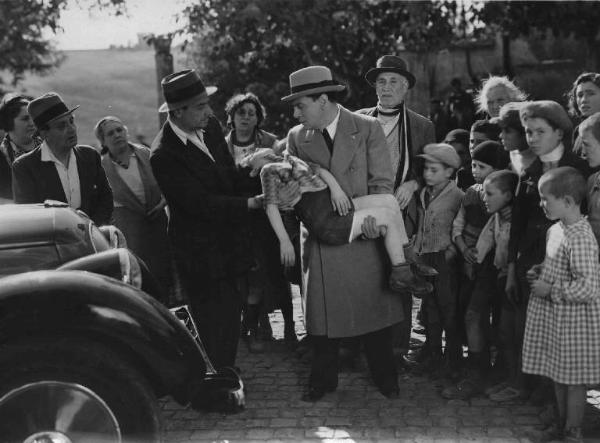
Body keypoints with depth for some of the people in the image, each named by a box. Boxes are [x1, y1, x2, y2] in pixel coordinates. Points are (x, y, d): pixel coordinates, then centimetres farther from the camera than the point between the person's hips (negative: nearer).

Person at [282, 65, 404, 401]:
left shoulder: (368, 128, -3)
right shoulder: (297, 137, 4)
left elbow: (383, 182, -5)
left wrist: (373, 216, -21)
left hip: (365, 236, -2)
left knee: (376, 306, 8)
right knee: (322, 309, 8)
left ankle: (385, 376, 27)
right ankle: (324, 379, 26)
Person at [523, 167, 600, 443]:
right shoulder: (555, 230, 4)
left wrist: (550, 290, -21)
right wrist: (538, 273, 4)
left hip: (574, 319, -9)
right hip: (553, 316, 9)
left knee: (574, 378, 7)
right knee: (557, 375, 20)